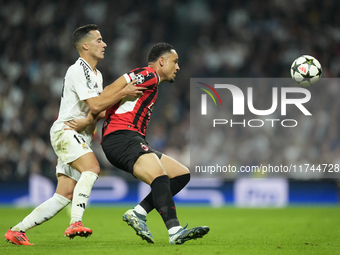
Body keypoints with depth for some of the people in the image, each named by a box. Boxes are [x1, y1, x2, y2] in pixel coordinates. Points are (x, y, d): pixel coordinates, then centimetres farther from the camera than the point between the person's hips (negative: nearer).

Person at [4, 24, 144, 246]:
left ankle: (16, 231, 6)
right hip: (66, 131, -9)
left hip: (80, 137, 9)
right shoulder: (78, 71, -12)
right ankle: (76, 223, -41)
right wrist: (123, 93, -18)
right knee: (92, 167, -33)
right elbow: (95, 105, -21)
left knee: (64, 197, 1)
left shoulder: (97, 75, 20)